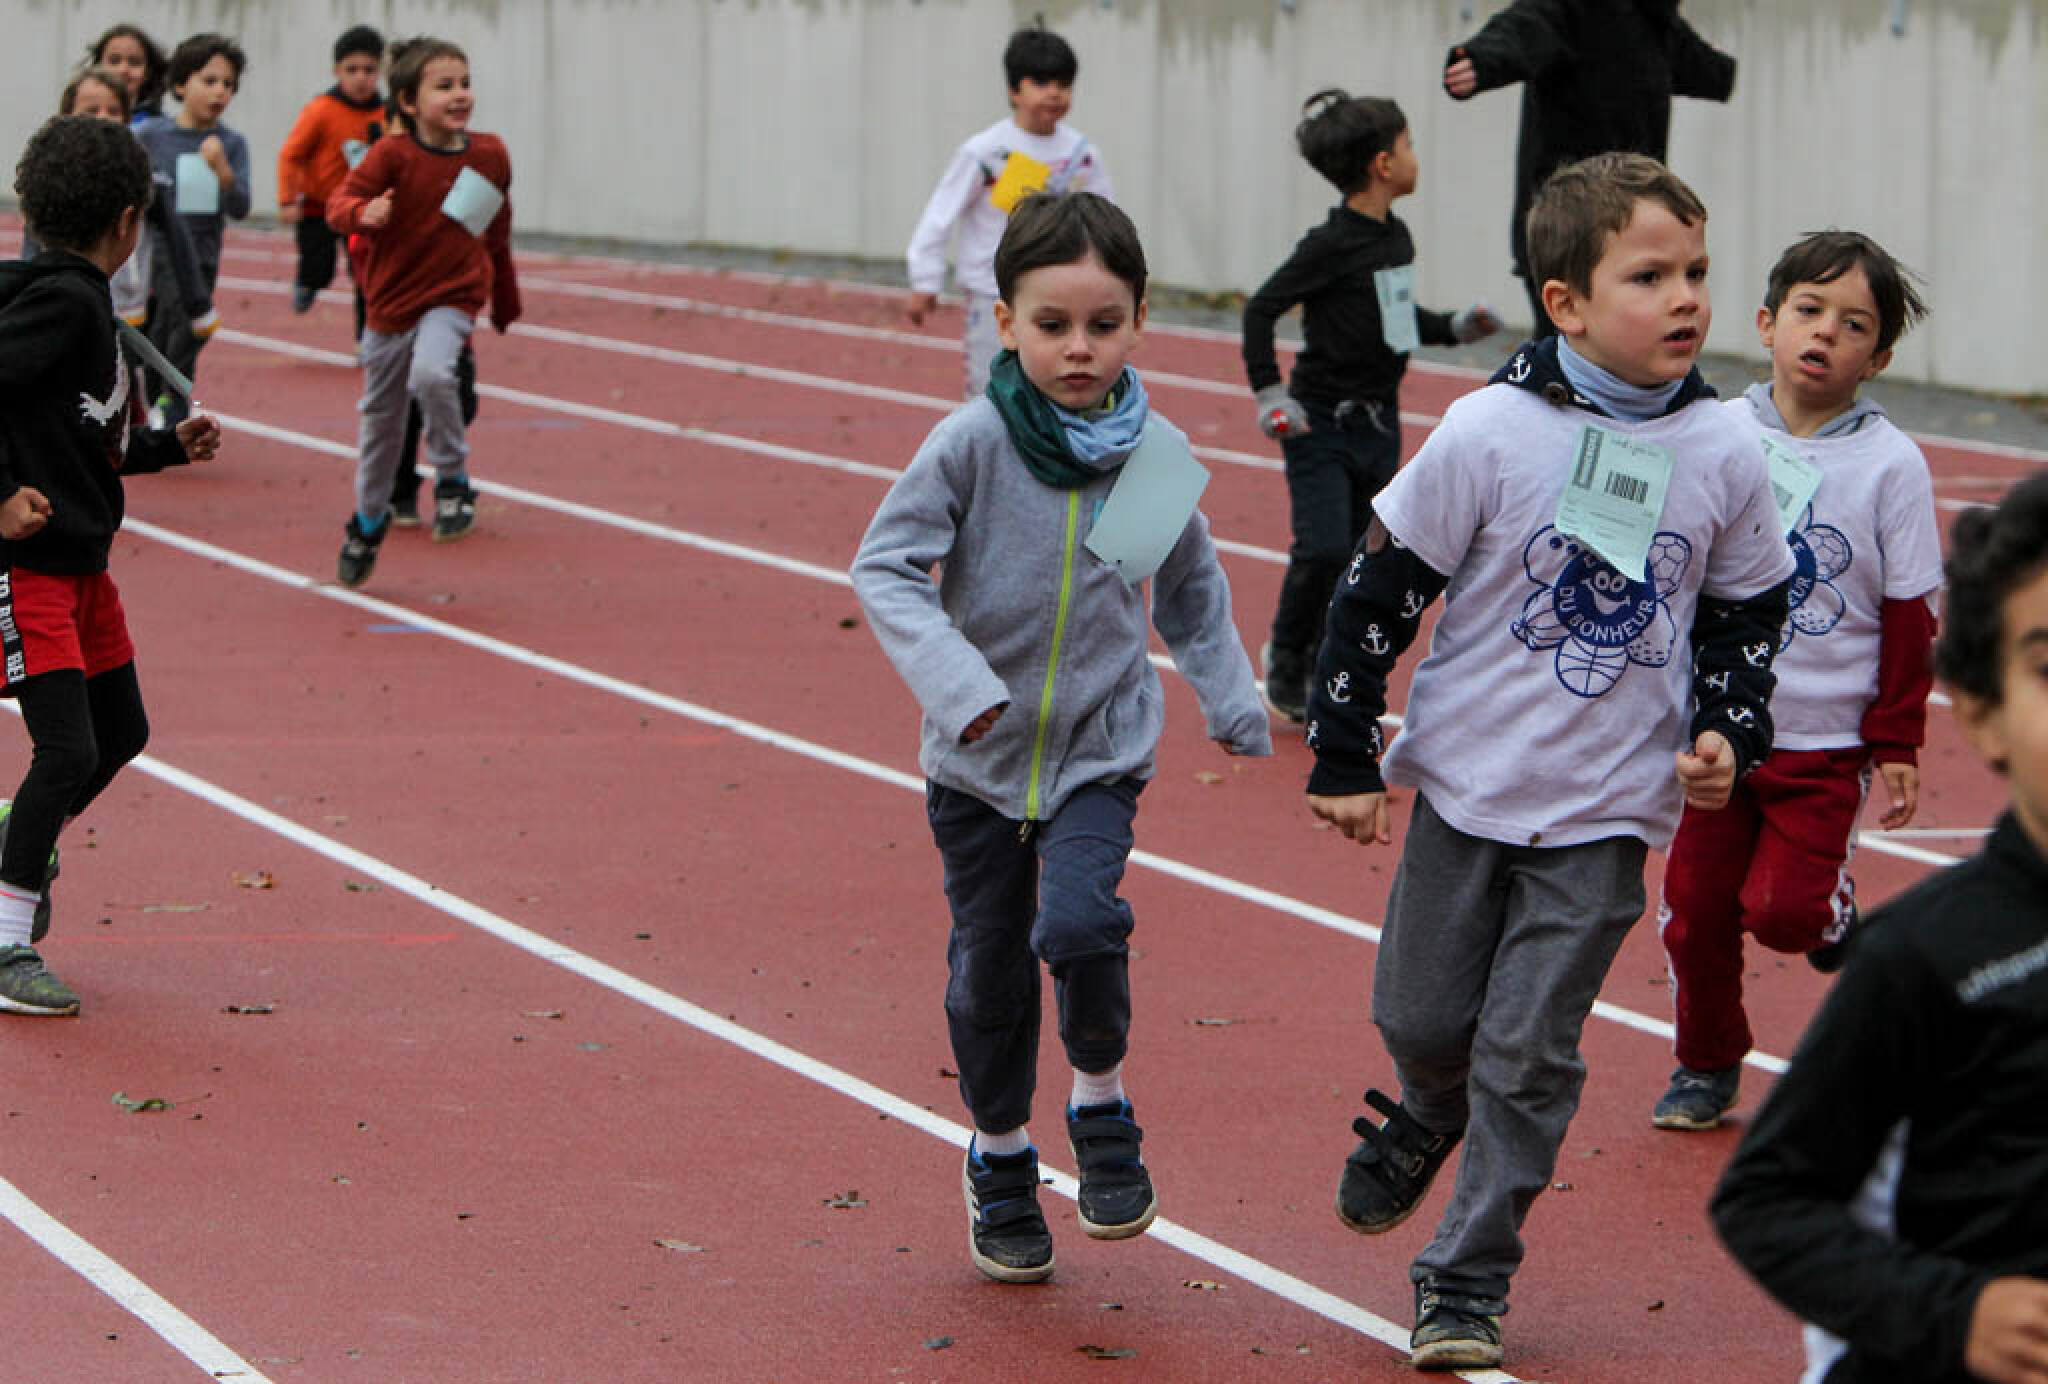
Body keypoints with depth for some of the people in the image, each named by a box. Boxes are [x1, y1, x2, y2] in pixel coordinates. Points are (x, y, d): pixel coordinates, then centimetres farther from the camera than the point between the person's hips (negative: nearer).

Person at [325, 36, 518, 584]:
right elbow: (340, 202, -19)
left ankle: (453, 481, -10)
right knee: (381, 417, 14)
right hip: (391, 301, 1)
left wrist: (506, 304, 21)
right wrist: (363, 214, -44)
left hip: (454, 297, -1)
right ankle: (369, 519, 37)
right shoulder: (393, 154, -12)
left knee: (431, 373, -32)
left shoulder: (489, 155, -3)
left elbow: (497, 233, 12)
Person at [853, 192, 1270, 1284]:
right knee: (990, 964, 9)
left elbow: (1191, 589, 13)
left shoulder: (1157, 454, -4)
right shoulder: (973, 443, -14)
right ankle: (1000, 1160, 31)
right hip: (981, 754, 0)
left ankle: (1101, 1100, 4)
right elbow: (885, 567, -15)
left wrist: (1231, 701, 10)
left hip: (1102, 749, 0)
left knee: (1079, 924, -23)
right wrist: (954, 679, -27)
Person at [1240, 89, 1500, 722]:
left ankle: (1325, 674, 21)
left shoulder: (1396, 238, 7)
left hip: (1379, 424, 7)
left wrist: (1455, 327, 9)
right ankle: (1286, 660, 6)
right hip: (1322, 422, -7)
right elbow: (1261, 309, -14)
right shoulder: (1332, 244, -16)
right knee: (1322, 550, -16)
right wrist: (1270, 394, -18)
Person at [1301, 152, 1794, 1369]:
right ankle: (1431, 1114, 46)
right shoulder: (1493, 432, -13)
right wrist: (1344, 757, -4)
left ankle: (1466, 1287, 14)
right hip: (1468, 786, 0)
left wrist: (1727, 734, -3)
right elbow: (1383, 585, -6)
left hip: (1609, 811, 1)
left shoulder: (1724, 454, -6)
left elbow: (1747, 610, 11)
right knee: (1422, 1018, 10)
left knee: (1531, 1054, 0)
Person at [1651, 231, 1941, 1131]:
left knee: (1781, 908, -13)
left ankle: (1839, 920, 22)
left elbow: (1909, 617, -1)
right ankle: (1707, 1064, 25)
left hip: (1825, 742, -2)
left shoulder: (1890, 464, -6)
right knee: (1694, 905, 4)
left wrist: (1898, 746, -2)